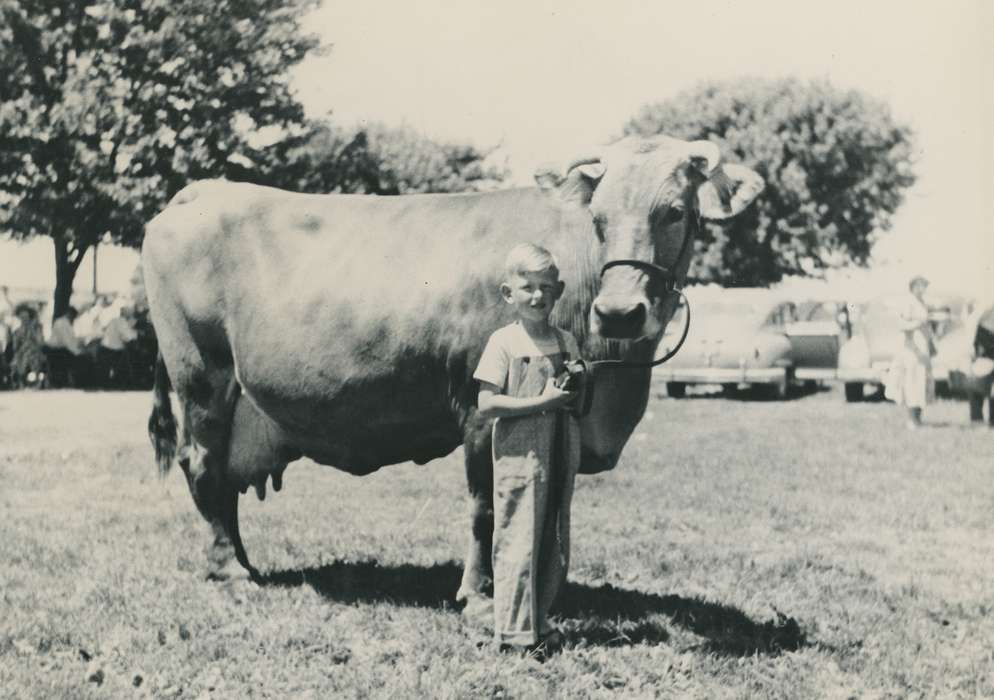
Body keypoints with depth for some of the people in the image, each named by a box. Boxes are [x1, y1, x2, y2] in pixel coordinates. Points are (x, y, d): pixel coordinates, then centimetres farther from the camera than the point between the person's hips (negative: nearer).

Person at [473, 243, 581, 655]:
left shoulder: (566, 342, 11)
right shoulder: (503, 342, -5)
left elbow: (580, 398, 19)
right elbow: (486, 404, -11)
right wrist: (541, 402, -17)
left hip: (560, 455, 6)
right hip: (519, 455, -6)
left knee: (555, 545, 10)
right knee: (519, 542, -5)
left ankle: (537, 624, 22)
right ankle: (515, 633, 3)